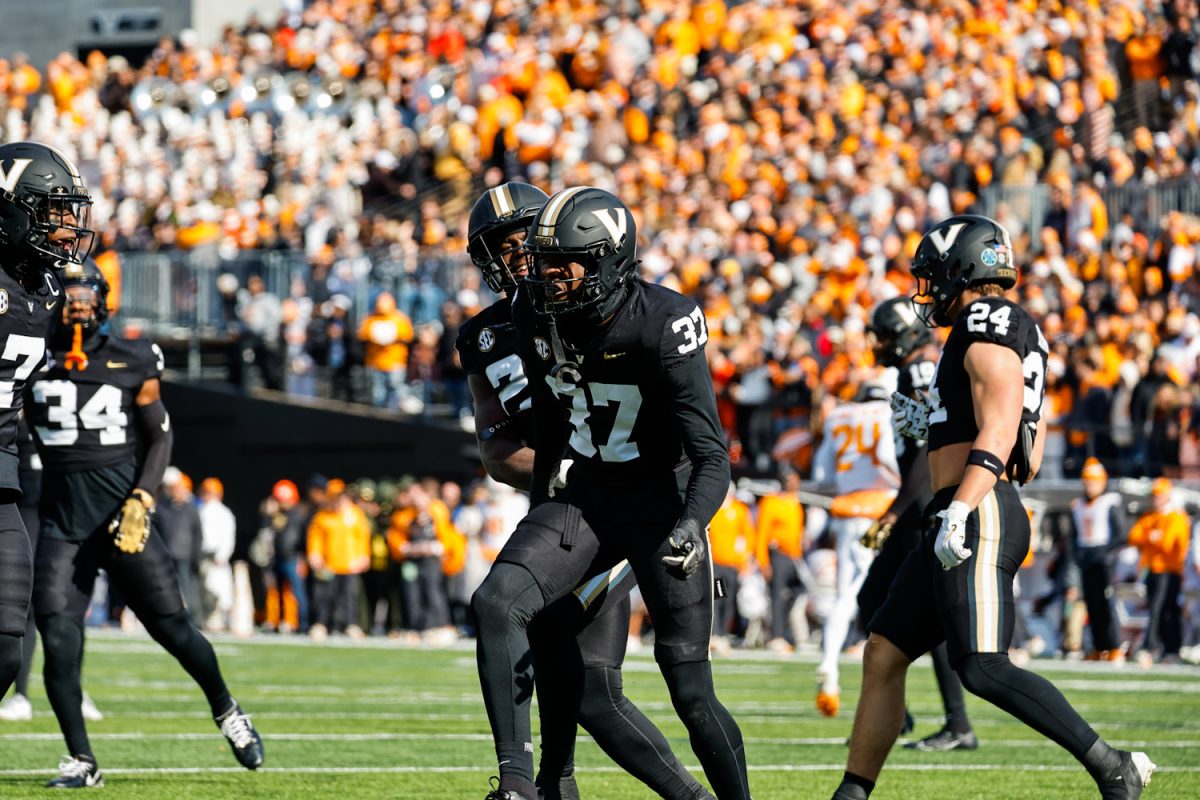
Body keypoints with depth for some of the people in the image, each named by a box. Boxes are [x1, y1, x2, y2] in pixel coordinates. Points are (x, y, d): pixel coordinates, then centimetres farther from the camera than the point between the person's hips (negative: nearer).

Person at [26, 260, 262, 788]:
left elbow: (159, 436, 6)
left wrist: (143, 497, -4)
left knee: (172, 626, 3)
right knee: (58, 639, -11)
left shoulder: (131, 364, 0)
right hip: (62, 521, 1)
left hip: (123, 517, -1)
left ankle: (227, 713, 29)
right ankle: (81, 761, -1)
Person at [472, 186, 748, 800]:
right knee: (497, 604, -21)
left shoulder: (661, 325, -23)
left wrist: (691, 525, -42)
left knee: (691, 693, -2)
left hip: (661, 500, -5)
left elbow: (712, 456, -24)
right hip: (583, 496, 5)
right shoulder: (536, 316, -6)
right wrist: (543, 497, 22)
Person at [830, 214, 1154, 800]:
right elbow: (1024, 456, 24)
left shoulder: (986, 324, -8)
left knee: (983, 668, -18)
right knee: (884, 654, 11)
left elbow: (999, 432, -19)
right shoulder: (1016, 336, 22)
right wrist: (931, 428, 26)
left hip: (980, 517, -11)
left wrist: (959, 511, -28)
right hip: (962, 521, 11)